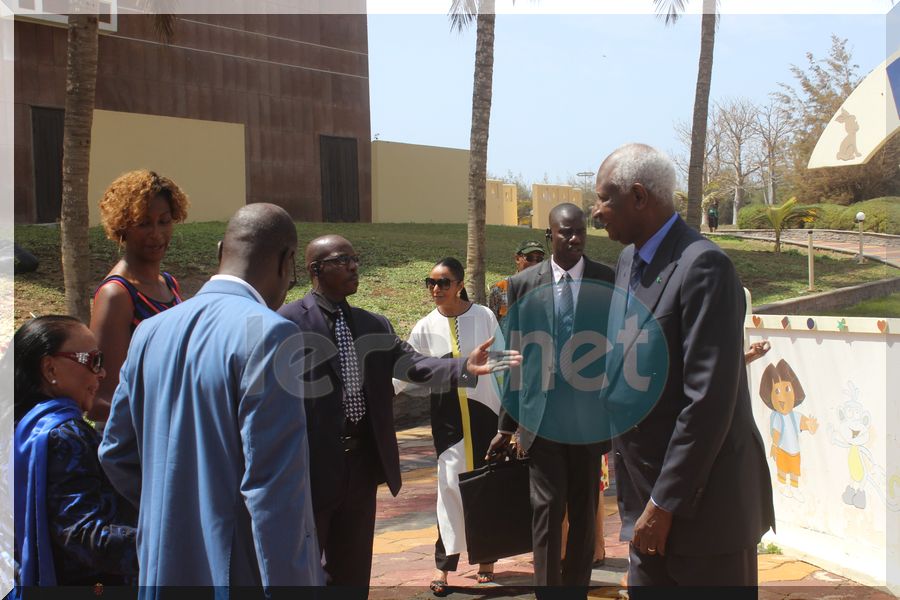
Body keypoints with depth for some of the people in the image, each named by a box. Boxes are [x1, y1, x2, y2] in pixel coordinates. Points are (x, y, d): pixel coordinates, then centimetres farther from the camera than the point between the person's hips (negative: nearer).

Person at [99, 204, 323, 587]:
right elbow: (274, 489, -22)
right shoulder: (269, 334, -19)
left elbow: (115, 452, 12)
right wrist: (290, 583, -17)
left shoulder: (151, 332, 4)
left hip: (166, 566, 7)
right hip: (246, 570, -6)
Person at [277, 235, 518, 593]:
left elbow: (412, 364, -1)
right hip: (313, 465, -5)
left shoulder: (375, 325, 9)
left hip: (363, 462, 6)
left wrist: (465, 367, -17)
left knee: (353, 571, 18)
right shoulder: (288, 322, -10)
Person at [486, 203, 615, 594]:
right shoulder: (522, 284, 3)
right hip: (542, 415, 0)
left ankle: (577, 585, 26)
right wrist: (507, 423, 6)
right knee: (548, 509, 1)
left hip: (590, 416, 1)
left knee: (584, 512, 11)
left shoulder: (609, 282, 1)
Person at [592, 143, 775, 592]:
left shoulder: (702, 265, -18)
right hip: (647, 493, 8)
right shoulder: (628, 260, 9)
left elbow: (708, 398, -22)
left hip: (702, 501, -8)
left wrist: (665, 503, -18)